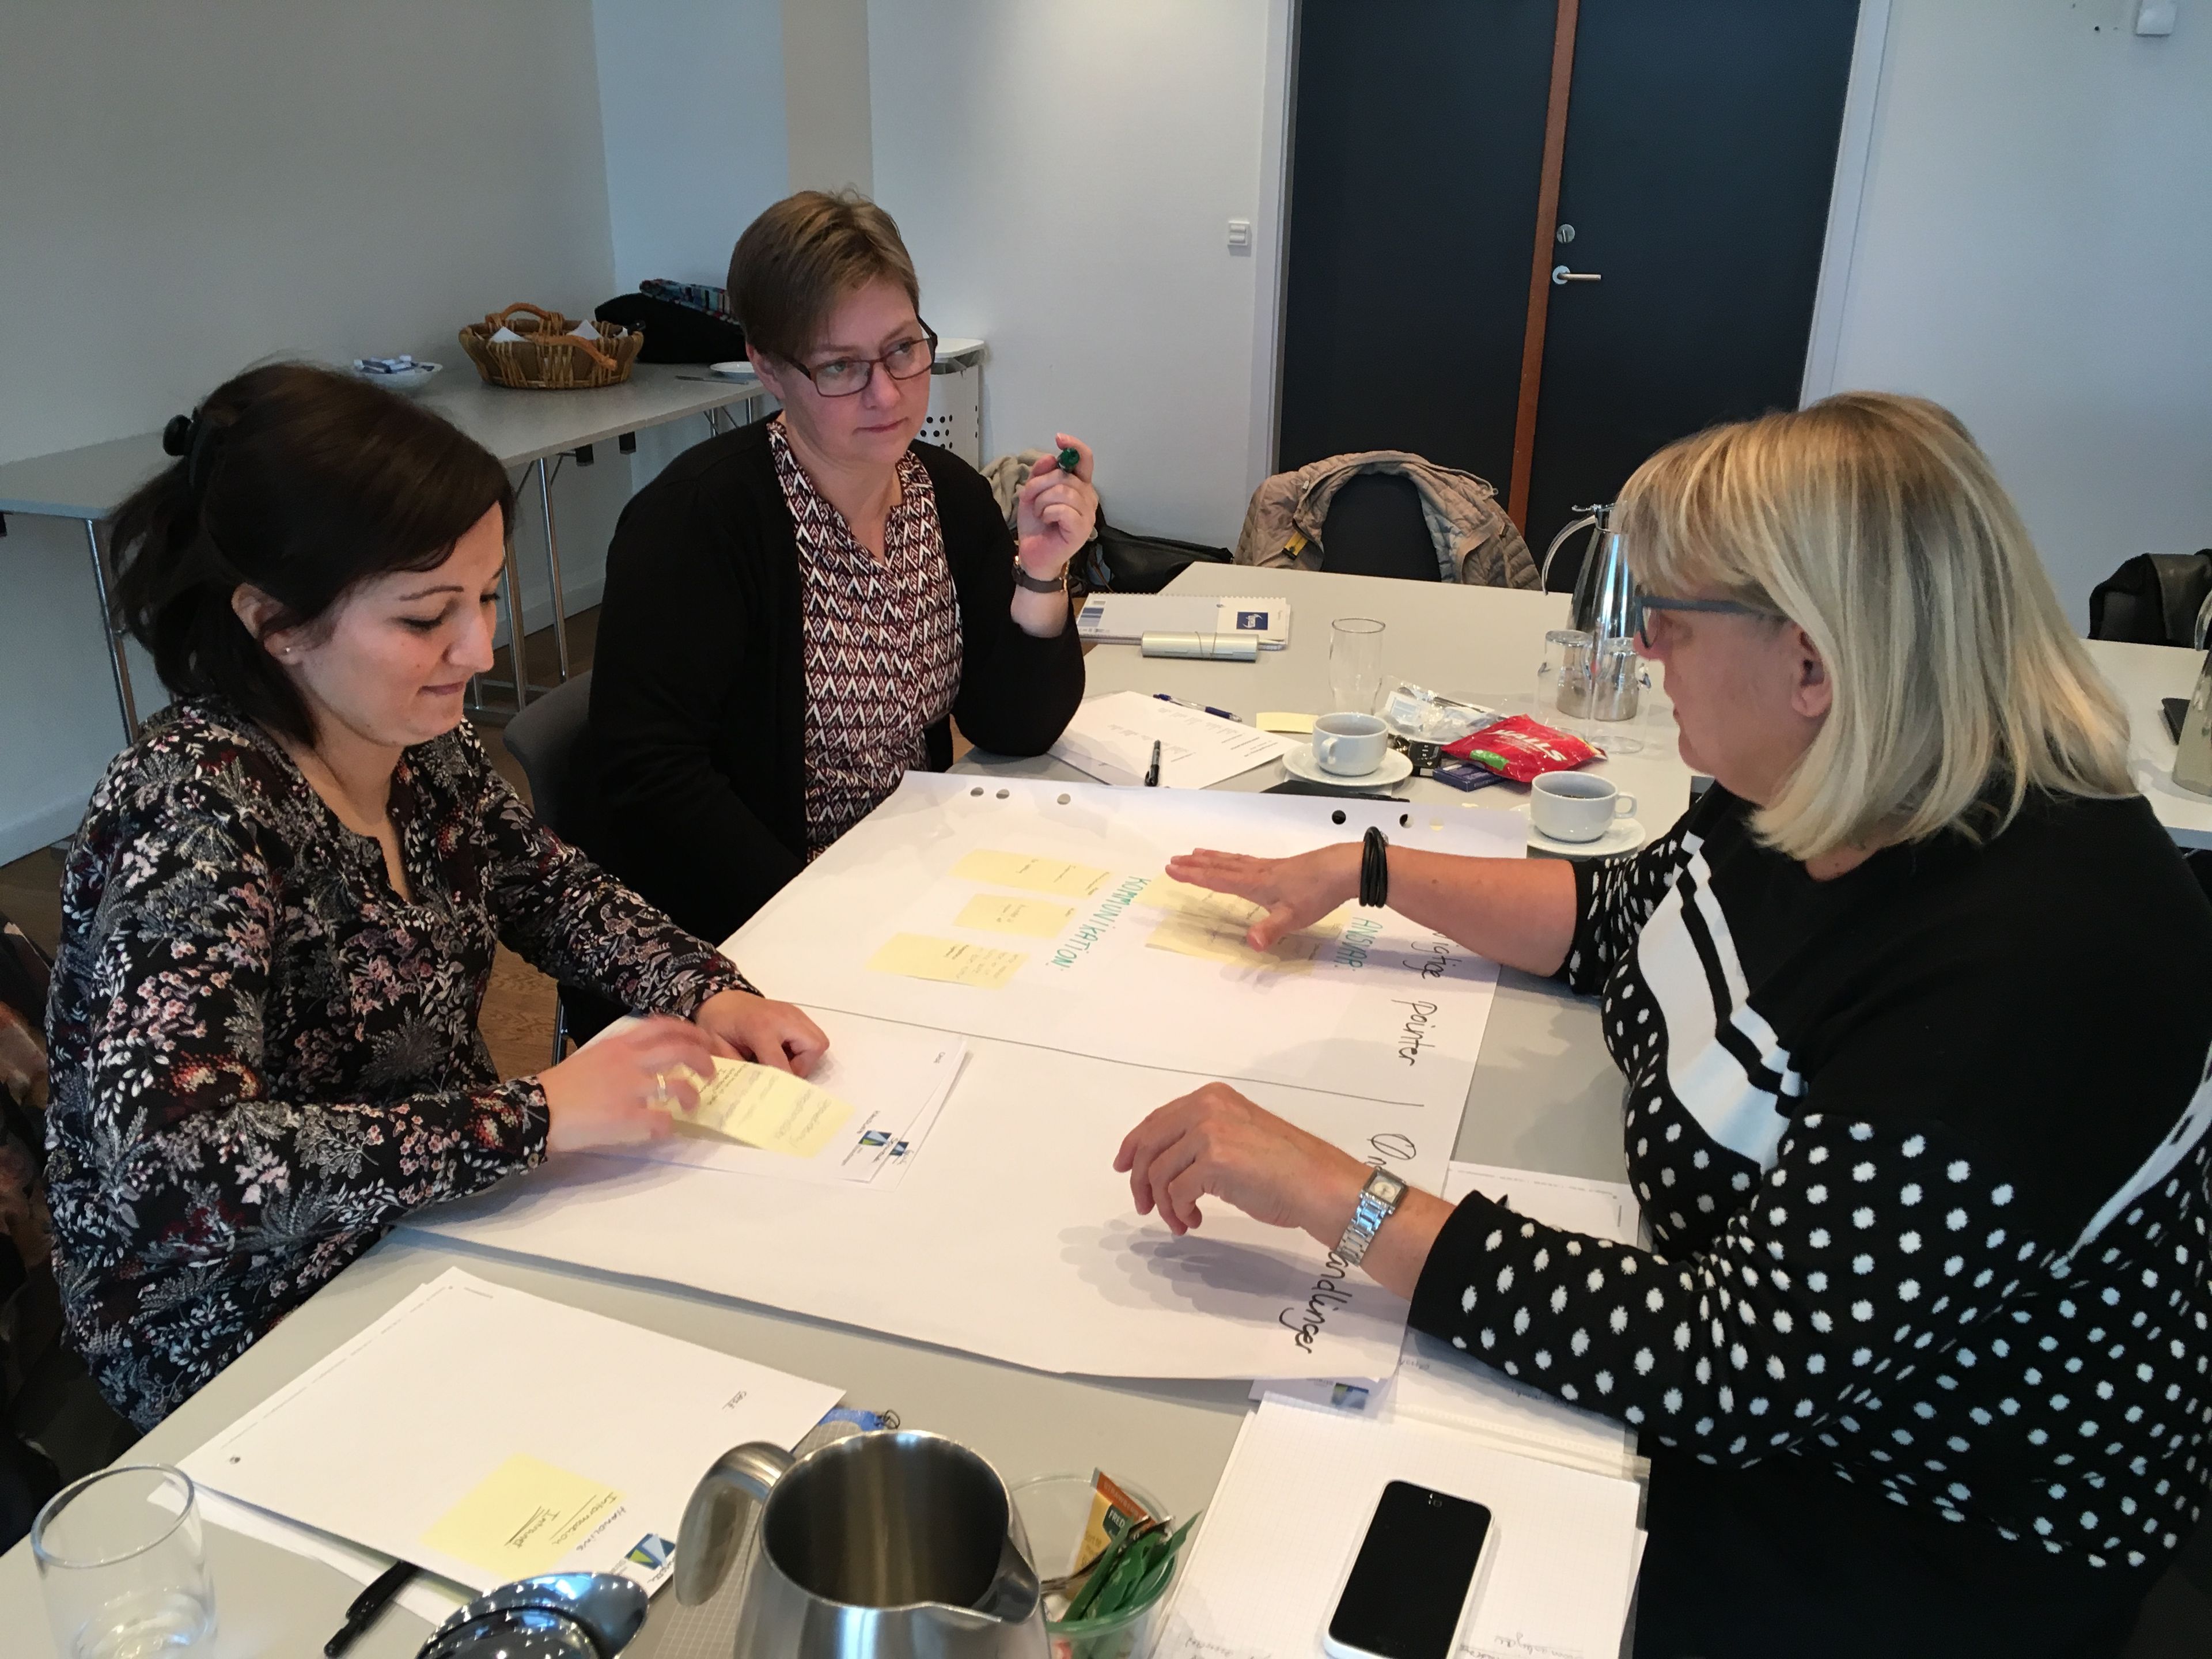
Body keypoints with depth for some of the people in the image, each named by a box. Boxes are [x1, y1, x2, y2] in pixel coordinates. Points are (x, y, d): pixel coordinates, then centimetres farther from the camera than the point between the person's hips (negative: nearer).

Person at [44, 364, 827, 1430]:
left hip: (435, 1224, 7)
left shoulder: (421, 741, -5)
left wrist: (707, 992, -7)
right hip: (254, 1351, -6)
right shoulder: (191, 812, -26)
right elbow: (178, 1165, -35)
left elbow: (545, 888, 10)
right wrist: (536, 1116, -33)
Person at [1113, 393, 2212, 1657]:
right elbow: (1620, 916, 12)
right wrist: (1361, 871, 7)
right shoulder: (1830, 802, -7)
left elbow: (1736, 1373, -36)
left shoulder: (2028, 973, -35)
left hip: (1942, 1552, -7)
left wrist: (1336, 1195, -37)